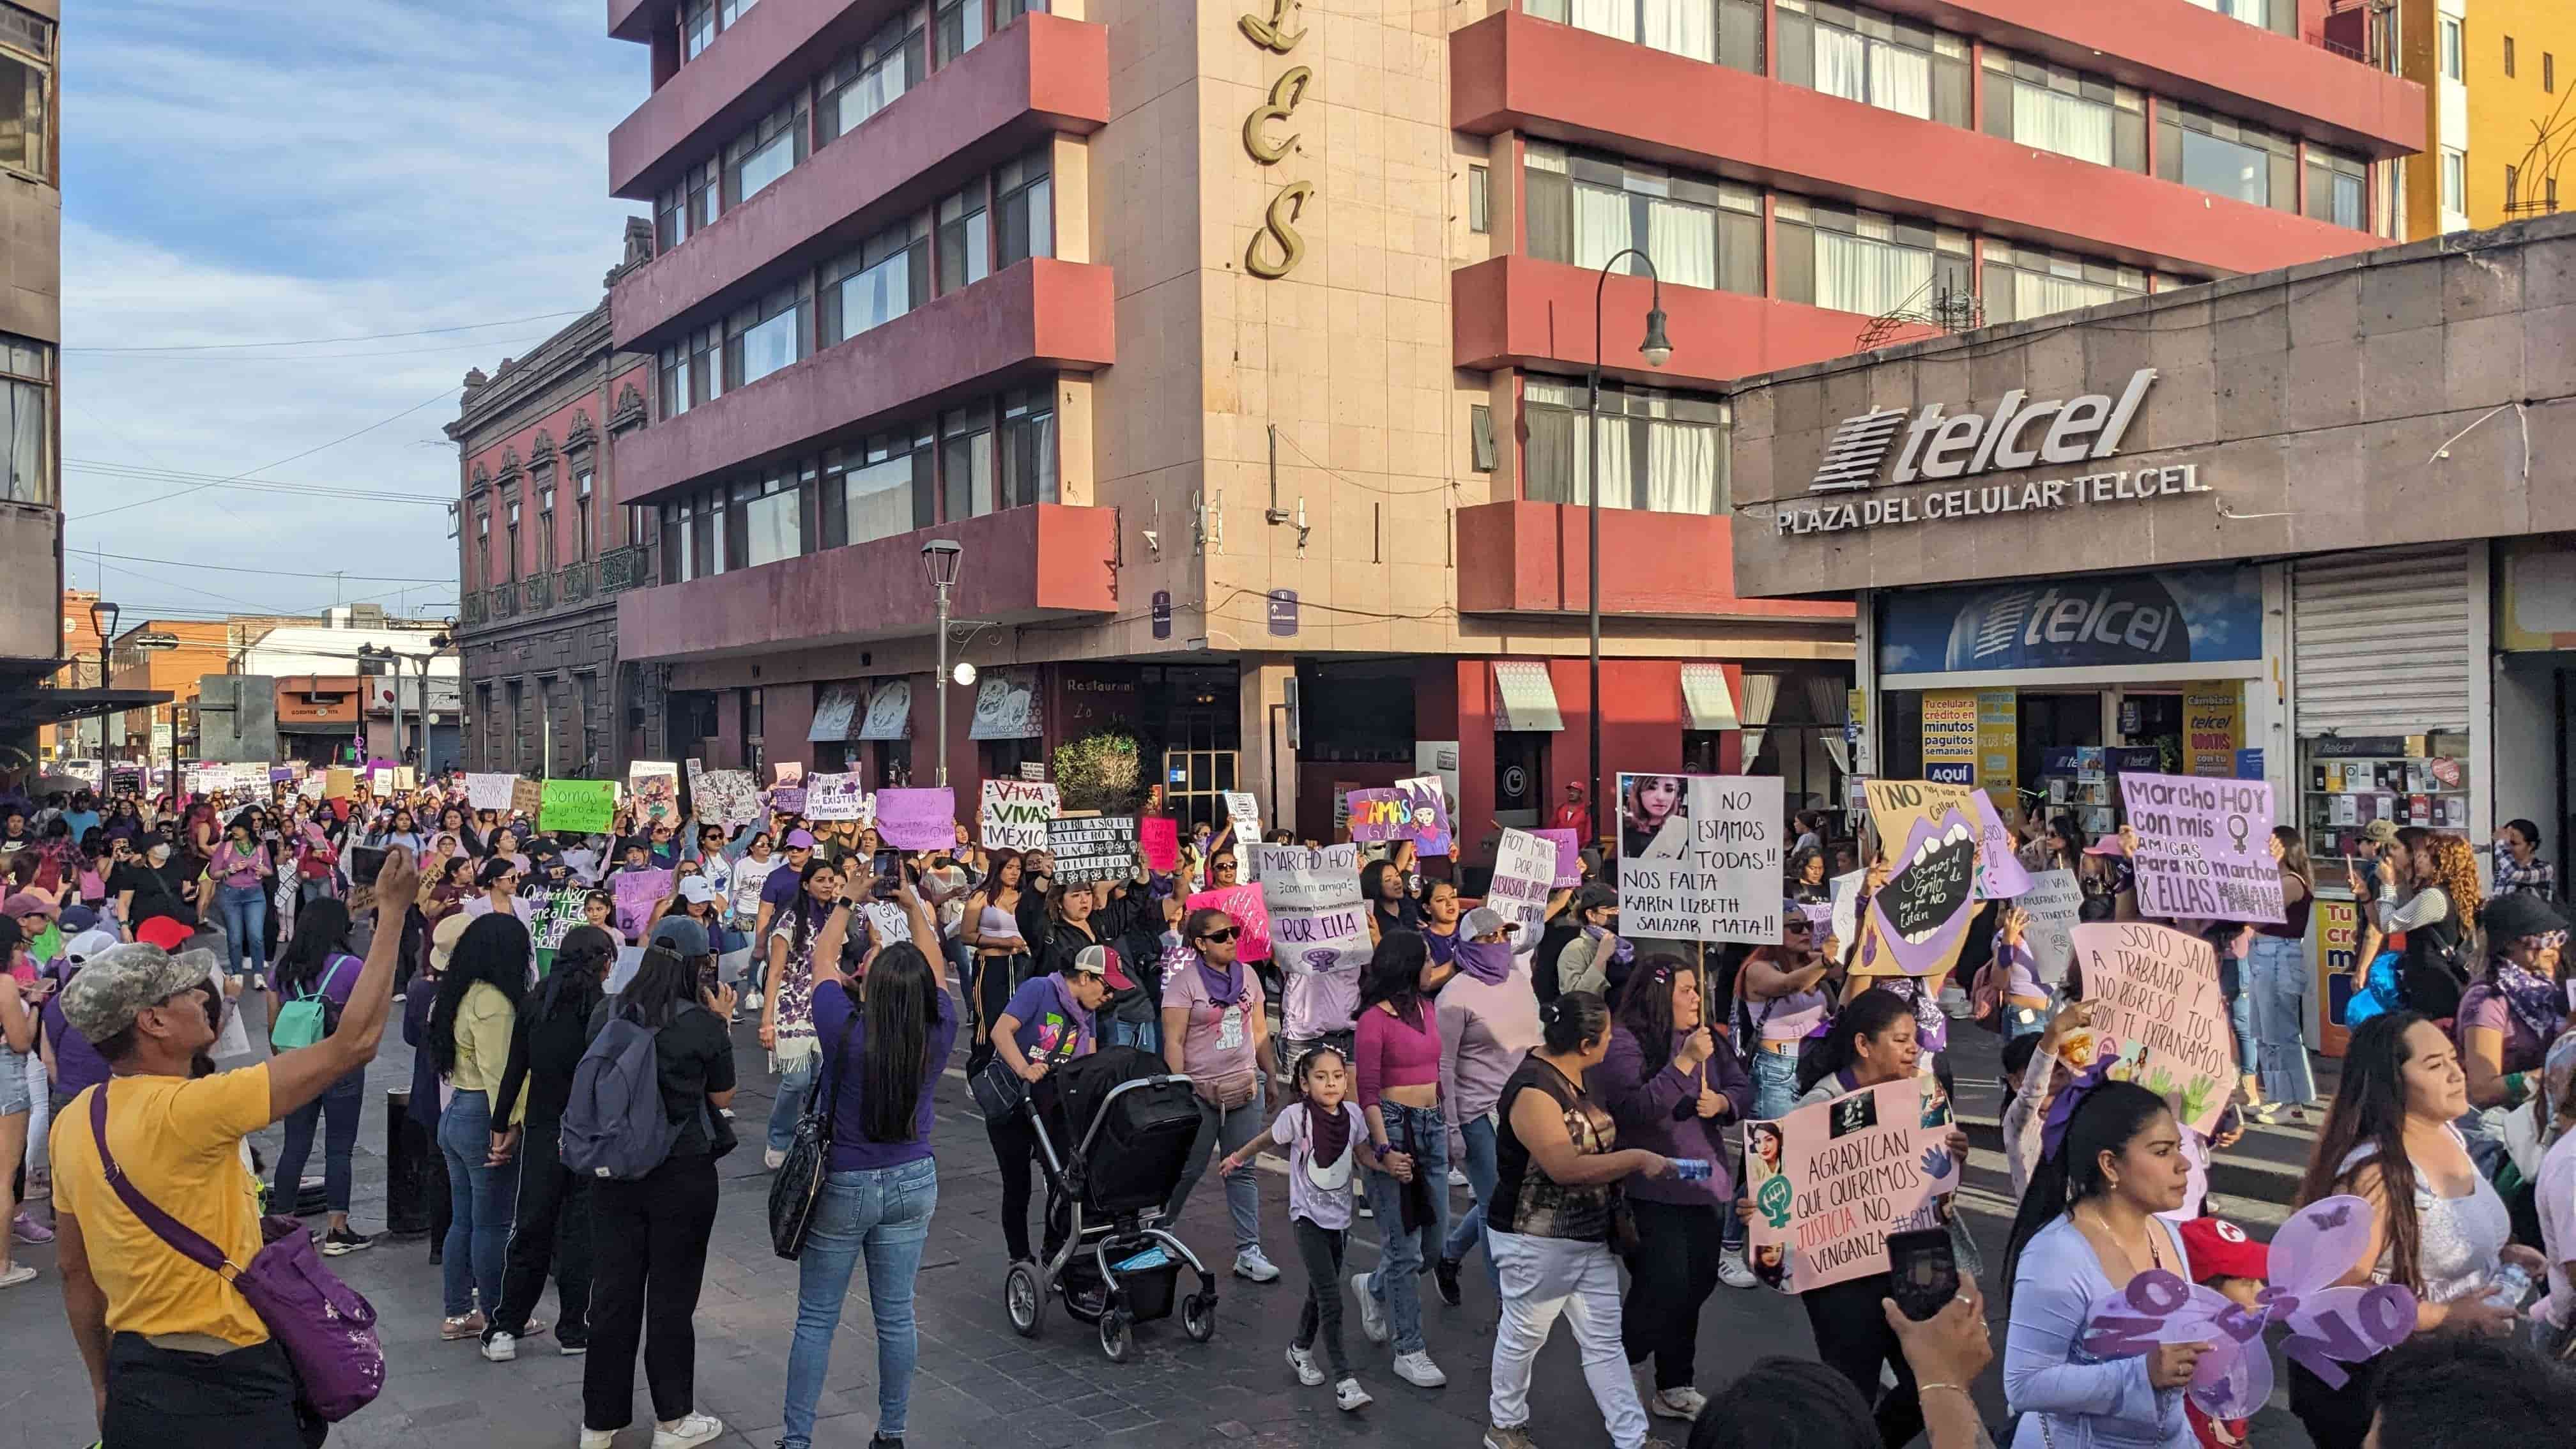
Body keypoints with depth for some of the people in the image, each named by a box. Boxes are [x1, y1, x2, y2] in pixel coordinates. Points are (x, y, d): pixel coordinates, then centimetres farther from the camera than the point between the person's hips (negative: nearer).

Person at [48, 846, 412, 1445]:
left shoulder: (71, 1124, 1)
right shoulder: (185, 1109, -23)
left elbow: (74, 1269, 10)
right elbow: (353, 1042, -23)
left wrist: (104, 1386, 21)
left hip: (135, 1378, 8)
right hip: (226, 1389, -8)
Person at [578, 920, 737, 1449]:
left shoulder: (606, 1015, -4)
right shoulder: (703, 1025, -15)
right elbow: (722, 1097, -2)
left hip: (614, 1171, 4)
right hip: (683, 1176, -4)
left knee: (612, 1293, 13)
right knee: (672, 1297, 9)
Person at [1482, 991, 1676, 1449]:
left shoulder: (1580, 1078, 3)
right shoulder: (1533, 1090, -25)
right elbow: (1566, 1167, -33)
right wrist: (1639, 1160, -30)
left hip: (1592, 1236, 8)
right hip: (1537, 1241, -8)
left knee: (1604, 1339, 13)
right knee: (1523, 1335, 11)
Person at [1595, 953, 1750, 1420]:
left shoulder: (1703, 1037, 7)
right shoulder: (1624, 1043, -13)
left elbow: (1743, 1088, 11)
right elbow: (1637, 1107, -25)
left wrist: (1722, 1102, -11)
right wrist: (1686, 1063, -26)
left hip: (1706, 1185, 7)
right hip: (1653, 1191, -7)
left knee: (1695, 1288, 12)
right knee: (1665, 1289, -6)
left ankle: (1675, 1388, 27)